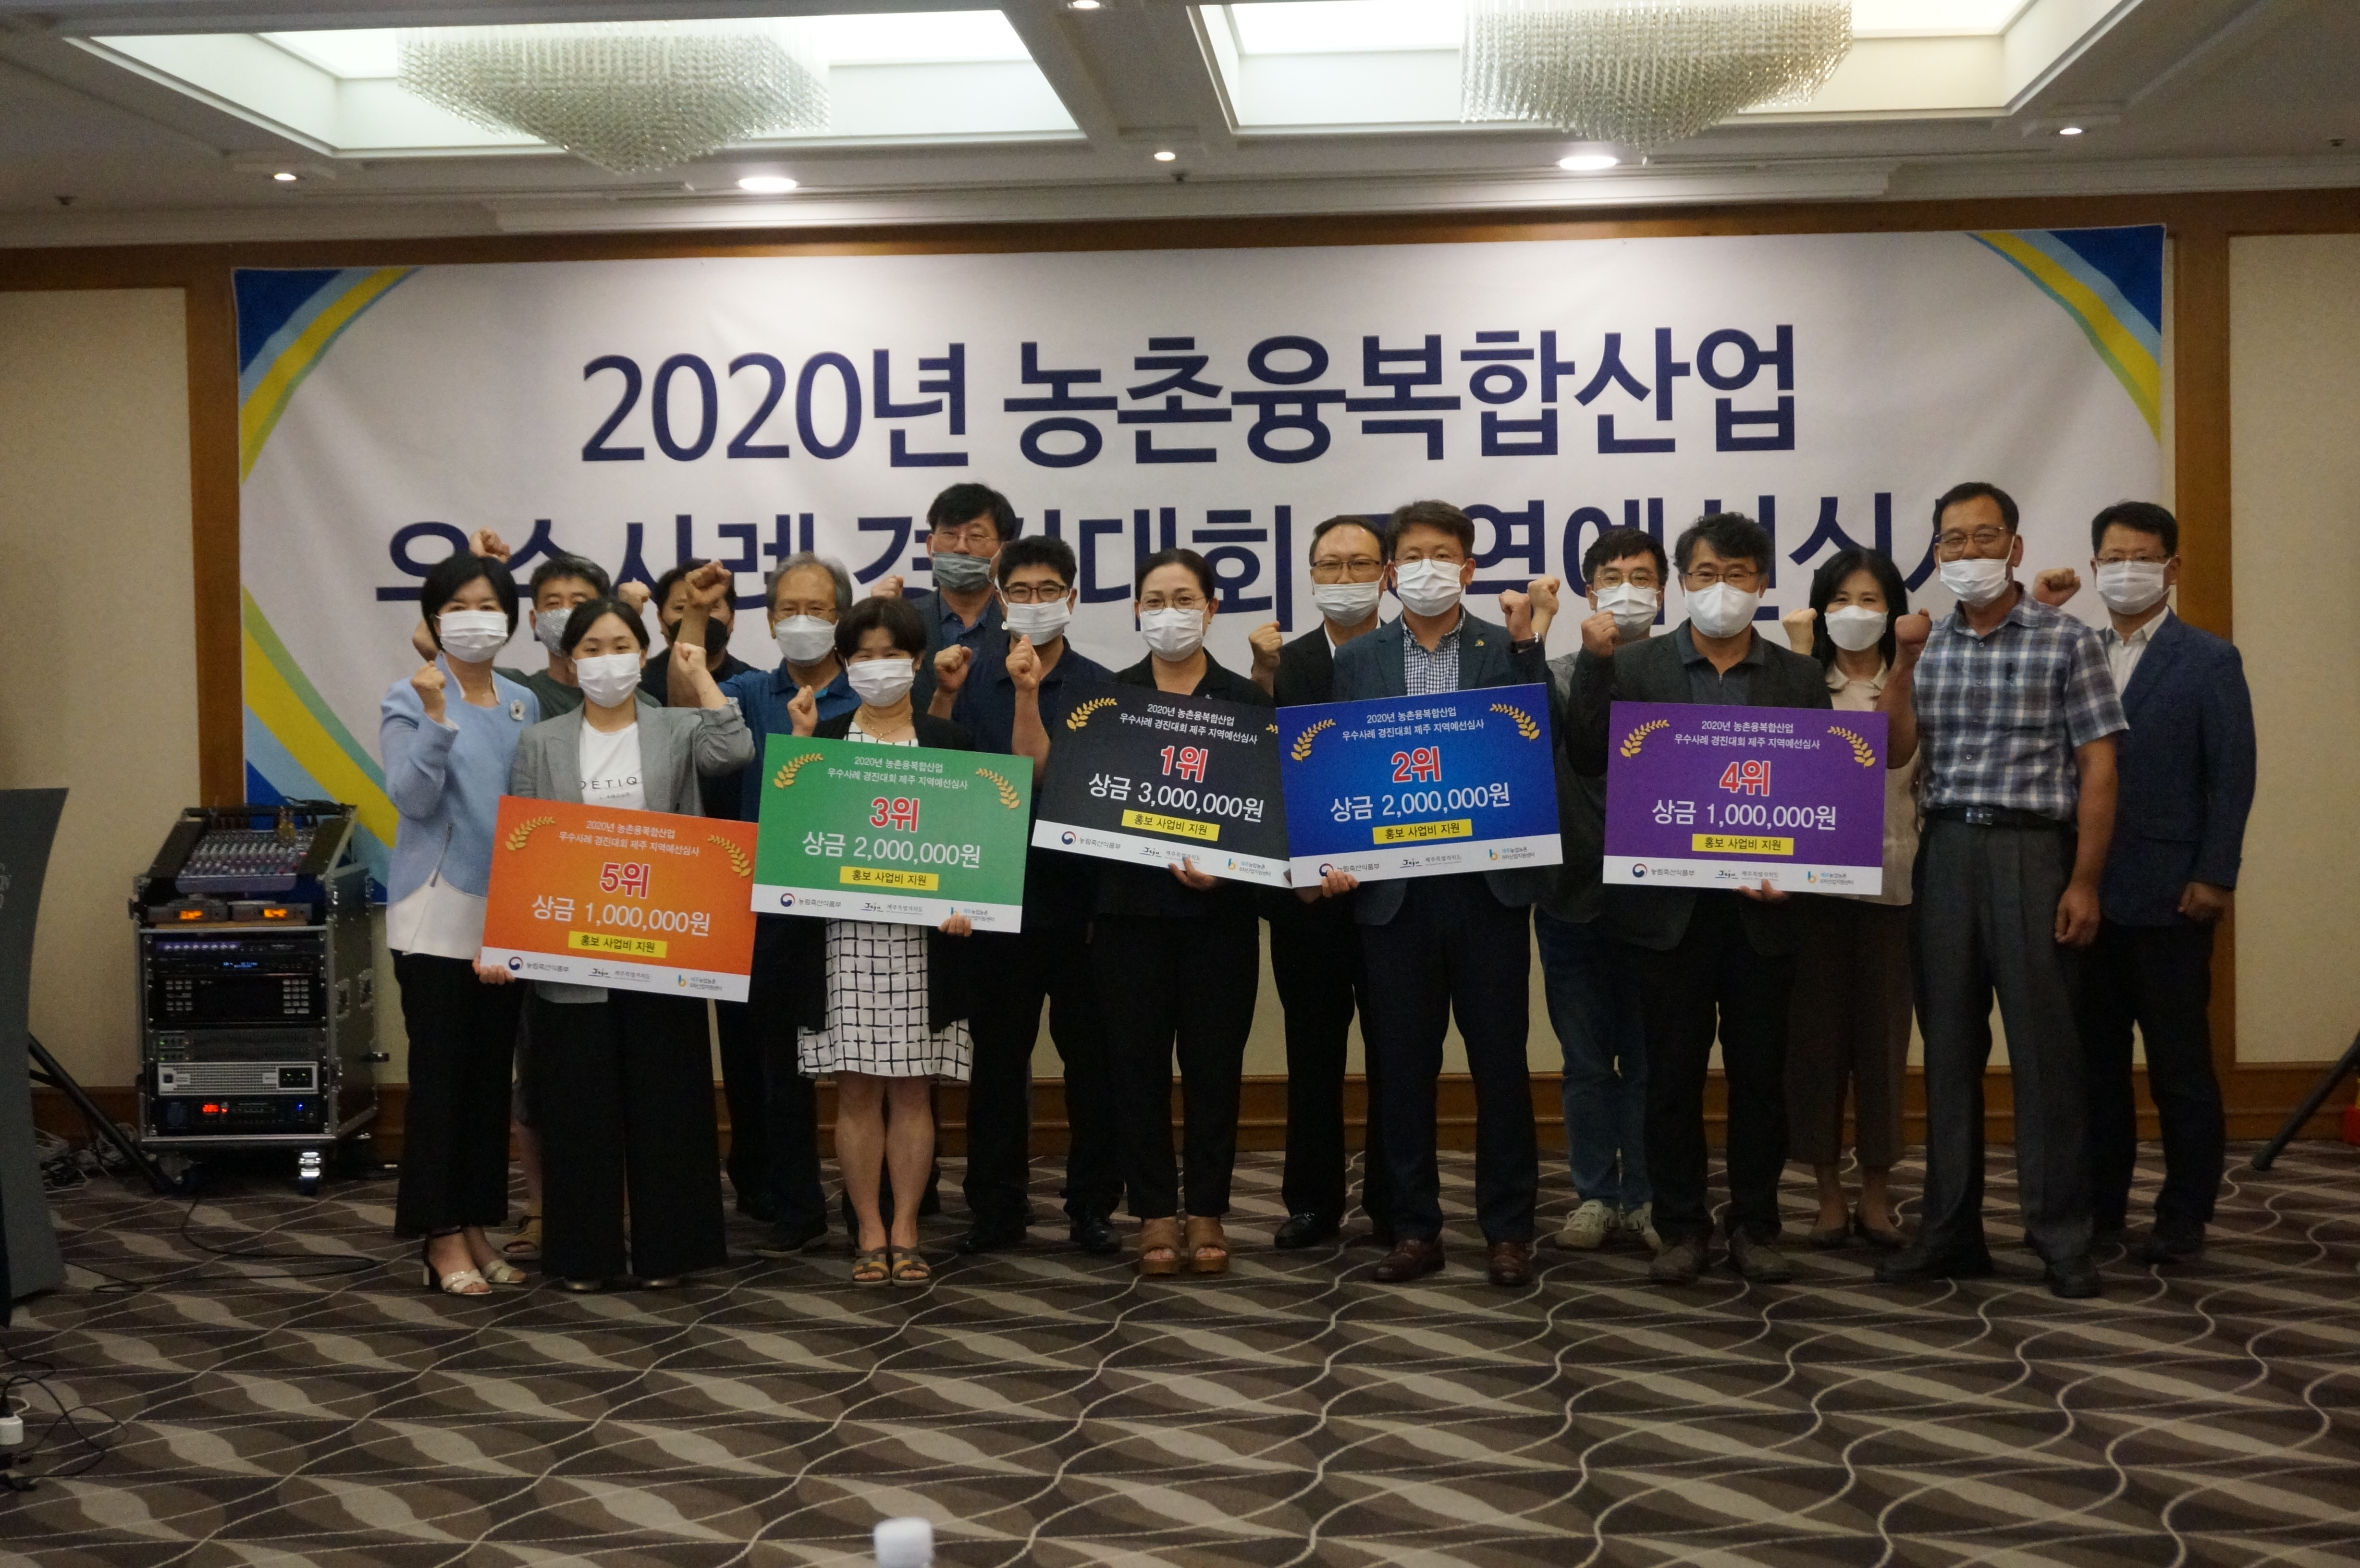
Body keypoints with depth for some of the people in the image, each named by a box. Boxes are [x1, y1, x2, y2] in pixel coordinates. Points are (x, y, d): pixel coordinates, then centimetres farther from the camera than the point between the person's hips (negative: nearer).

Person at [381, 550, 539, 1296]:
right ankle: (442, 1239, 5)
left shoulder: (524, 705, 10)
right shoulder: (409, 701, -4)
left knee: (492, 1074, 9)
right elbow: (412, 798, -14)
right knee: (440, 1074, -3)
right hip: (436, 916, -5)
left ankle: (477, 1228, 18)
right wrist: (437, 719, -25)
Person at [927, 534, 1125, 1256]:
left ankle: (1092, 1203, 15)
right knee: (997, 1056, 7)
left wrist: (1026, 690, -20)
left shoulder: (1094, 685, -2)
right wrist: (945, 694, -3)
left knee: (1090, 1054, 4)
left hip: (1076, 893, -2)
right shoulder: (975, 673, 6)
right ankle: (997, 1206, 16)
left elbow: (1044, 774, -13)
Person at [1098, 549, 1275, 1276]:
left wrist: (1227, 865, -13)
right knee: (1139, 1060, 3)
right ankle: (1154, 1213, 12)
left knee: (1214, 1060, 4)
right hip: (1132, 901, 1)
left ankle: (1208, 1211, 14)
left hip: (1219, 907, 0)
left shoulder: (1247, 700, 4)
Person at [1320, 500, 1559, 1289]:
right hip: (1392, 887, 1)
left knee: (1500, 1061, 4)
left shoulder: (1506, 650, 4)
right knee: (1401, 1065, 6)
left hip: (1488, 883, -1)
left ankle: (1508, 1228, 14)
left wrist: (1526, 645, -17)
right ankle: (1415, 1229, 17)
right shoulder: (1357, 660, 8)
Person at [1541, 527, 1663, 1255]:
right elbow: (1564, 744, -8)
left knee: (1648, 1056, 6)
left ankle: (1646, 1196, 16)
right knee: (1586, 1058, 9)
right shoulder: (1560, 677, 7)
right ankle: (1594, 1195, 19)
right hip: (1572, 896, 1)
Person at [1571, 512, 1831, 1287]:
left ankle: (1755, 1225, 19)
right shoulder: (1633, 667, 2)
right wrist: (1595, 664, -17)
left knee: (1760, 1072, 7)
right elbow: (1590, 760, -8)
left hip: (1763, 907, 1)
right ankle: (1682, 1228, 16)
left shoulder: (1800, 678, 6)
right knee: (1673, 1071, 5)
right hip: (1669, 905, -1)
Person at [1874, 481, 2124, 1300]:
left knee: (2044, 1048, -3)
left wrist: (2084, 882, -9)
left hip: (2031, 850, -4)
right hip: (1944, 853, 4)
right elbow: (1893, 747, 2)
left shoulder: (2066, 640, 0)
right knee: (1949, 1047, 8)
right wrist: (1904, 662, -8)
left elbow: (2097, 769, -3)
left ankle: (2063, 1238, 6)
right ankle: (1950, 1231, 16)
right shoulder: (1931, 645, 13)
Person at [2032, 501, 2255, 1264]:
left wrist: (2214, 877, -12)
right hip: (2089, 894, 5)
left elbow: (2232, 775, -5)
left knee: (2179, 1065, 3)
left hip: (2168, 898, -4)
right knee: (2094, 1058, 11)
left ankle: (2184, 1216, 12)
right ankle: (2098, 1205, 20)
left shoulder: (2209, 661, -1)